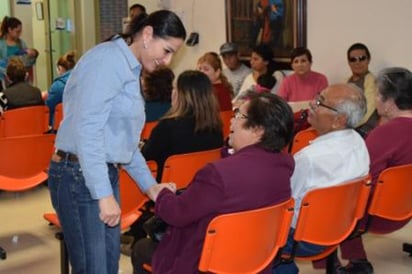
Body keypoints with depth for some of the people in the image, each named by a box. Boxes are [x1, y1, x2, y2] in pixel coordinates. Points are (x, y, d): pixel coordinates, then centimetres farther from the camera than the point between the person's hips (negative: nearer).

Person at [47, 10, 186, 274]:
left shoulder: (131, 69, 16)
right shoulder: (109, 59, -14)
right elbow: (87, 130, -22)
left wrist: (150, 185, 16)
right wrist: (104, 194, -23)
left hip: (105, 174, 10)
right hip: (80, 176, -10)